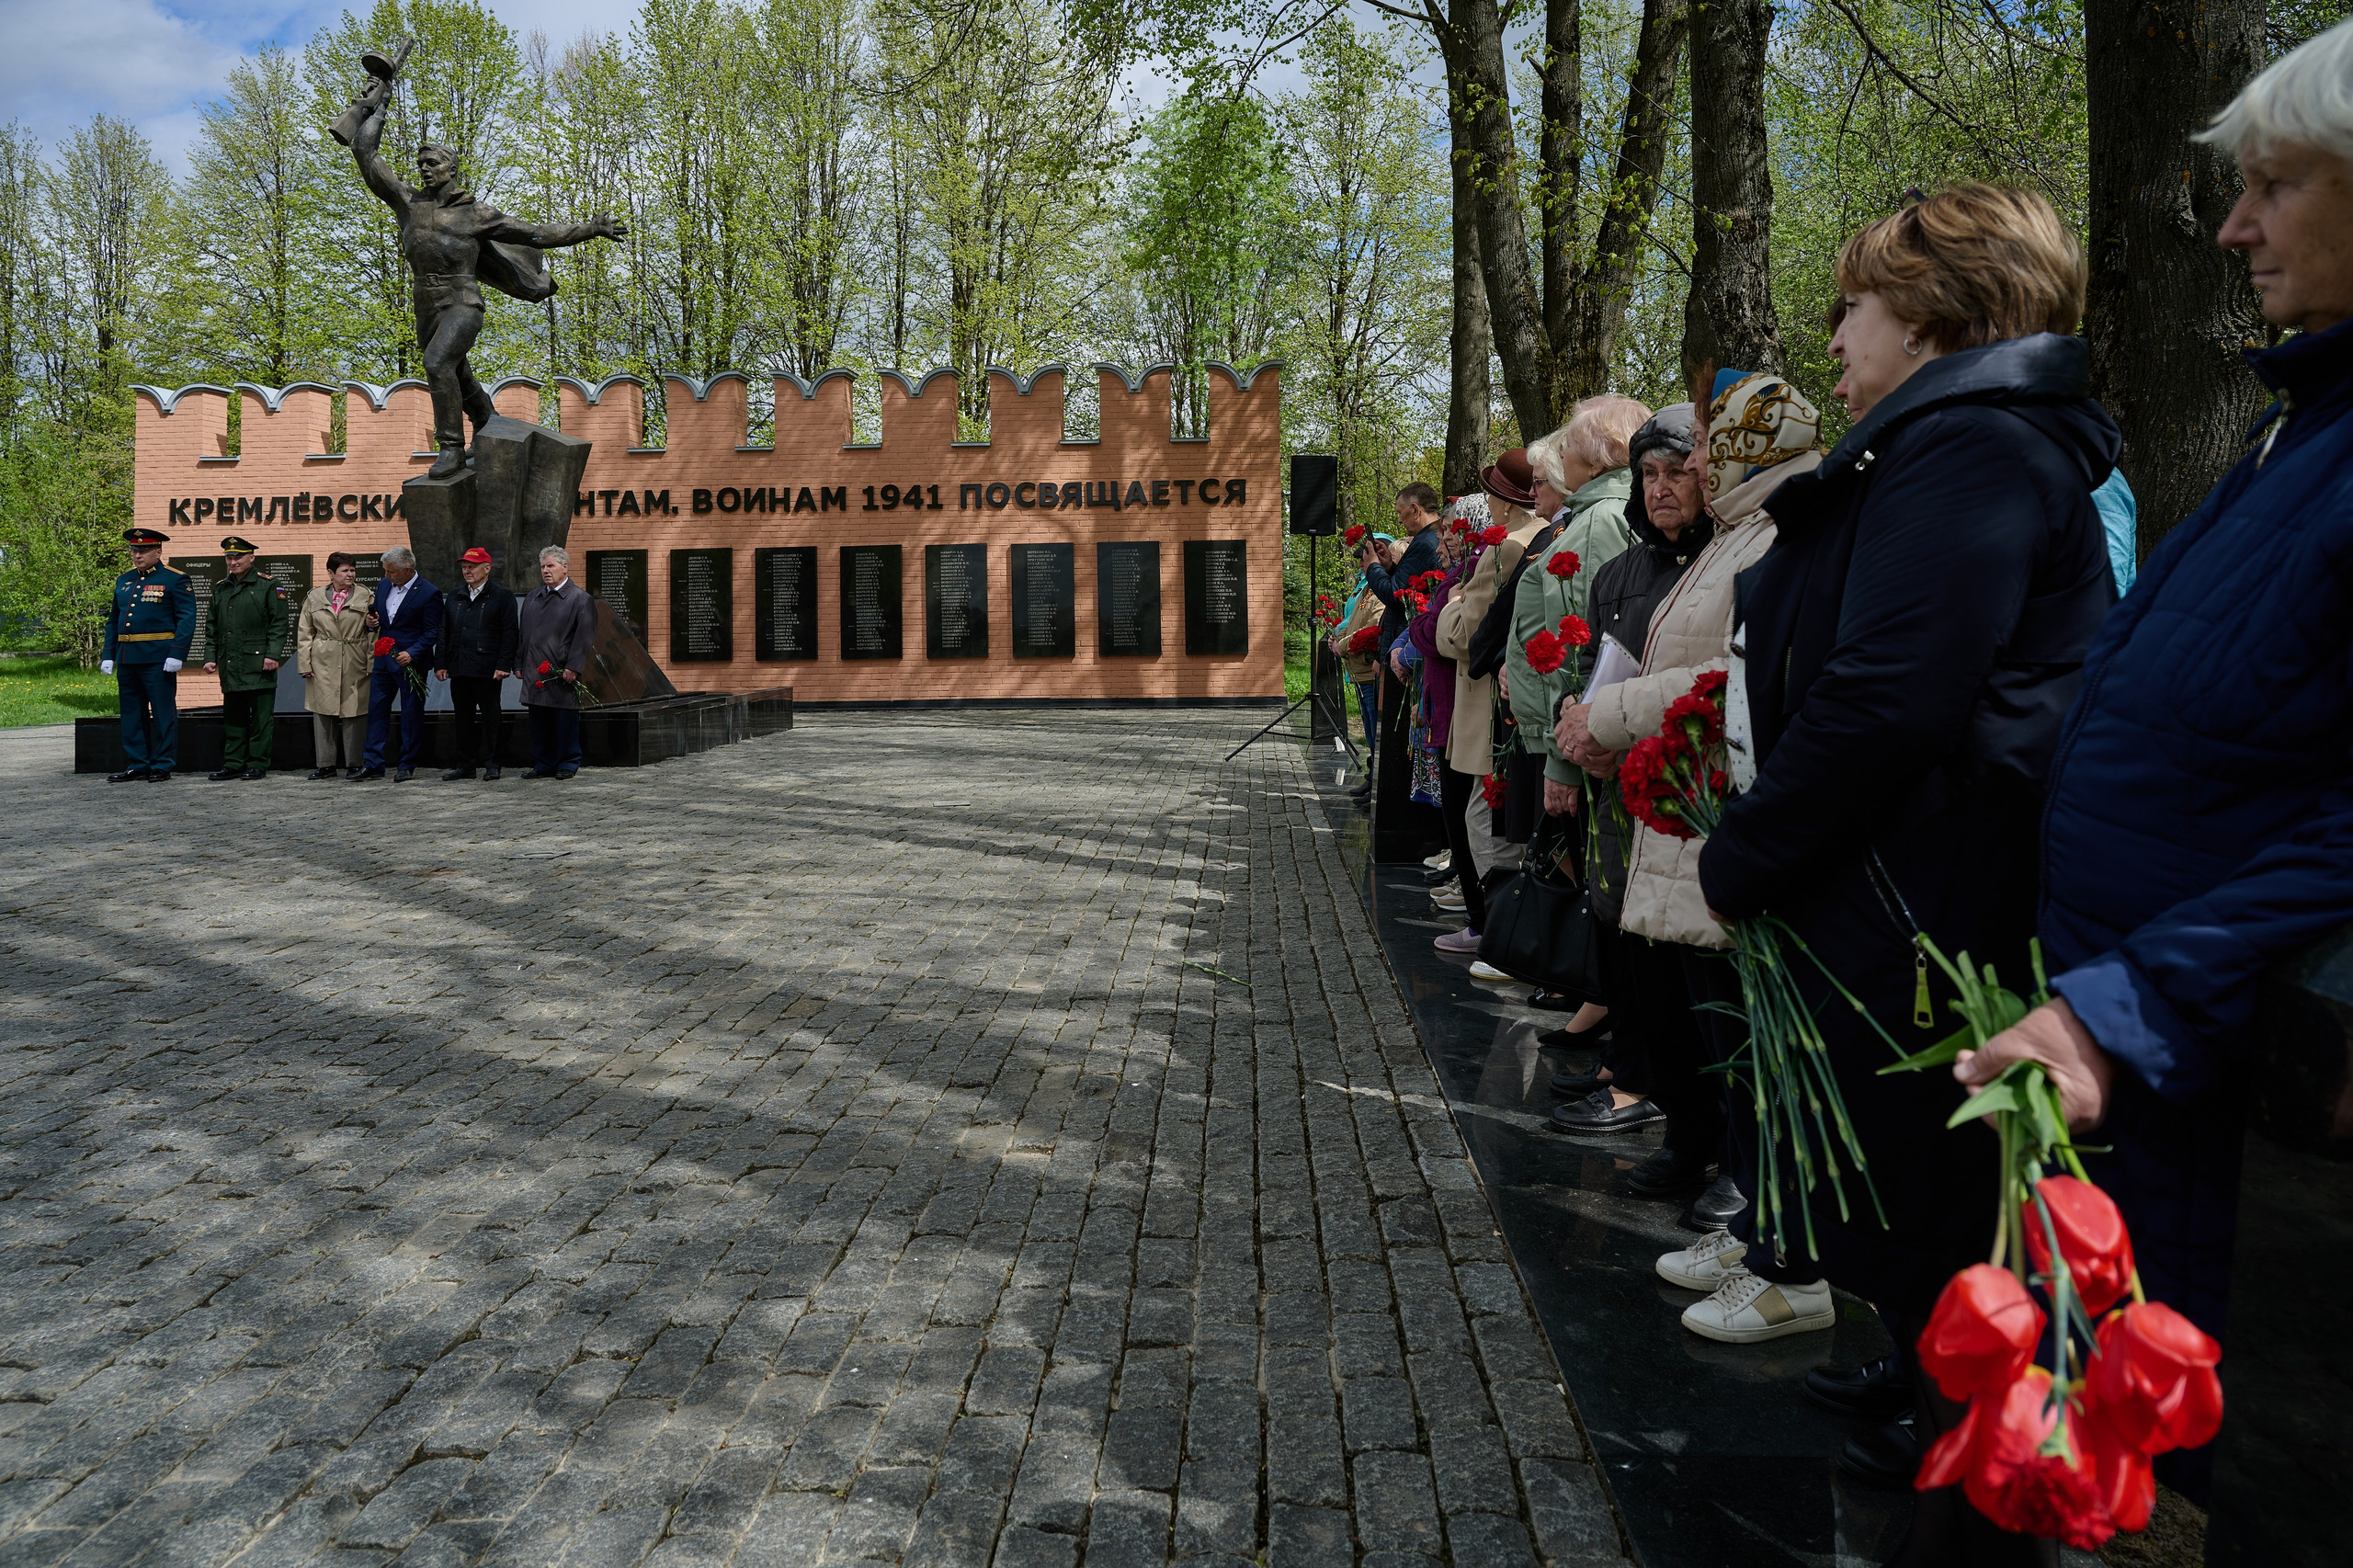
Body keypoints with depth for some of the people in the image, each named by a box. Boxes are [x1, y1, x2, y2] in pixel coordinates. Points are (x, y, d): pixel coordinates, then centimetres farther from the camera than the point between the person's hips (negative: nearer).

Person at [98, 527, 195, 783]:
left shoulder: (176, 580, -3)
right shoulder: (124, 581, 16)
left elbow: (186, 620, -9)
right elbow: (113, 621, 20)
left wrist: (176, 654, -17)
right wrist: (108, 655, 12)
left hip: (158, 658, -7)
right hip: (127, 658, 7)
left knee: (163, 713, -2)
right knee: (132, 714, 10)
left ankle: (162, 766, 4)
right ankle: (136, 766, 16)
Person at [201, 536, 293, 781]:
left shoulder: (268, 585, 0)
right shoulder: (220, 589, 16)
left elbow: (280, 623, -4)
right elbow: (212, 626, 19)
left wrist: (273, 655, -12)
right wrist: (211, 657, 10)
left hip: (259, 664, -5)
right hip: (230, 667, 5)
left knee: (261, 717, -2)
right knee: (233, 716, 8)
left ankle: (258, 765, 4)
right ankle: (233, 764, 14)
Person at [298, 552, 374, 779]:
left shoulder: (366, 597, 5)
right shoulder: (314, 598, 9)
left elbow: (374, 633, 3)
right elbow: (305, 633, 10)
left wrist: (372, 665, -5)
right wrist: (305, 664, 3)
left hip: (354, 666, -2)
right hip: (323, 665, 2)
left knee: (354, 713, -1)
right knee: (323, 712, 3)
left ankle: (354, 764, 8)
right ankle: (326, 764, 10)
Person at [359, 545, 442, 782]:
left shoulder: (429, 593, -11)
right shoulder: (384, 585, 8)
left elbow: (432, 633, -11)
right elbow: (376, 614, 22)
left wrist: (412, 654, -23)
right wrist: (371, 622, -2)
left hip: (410, 662, -6)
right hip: (383, 660, 6)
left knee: (411, 715, 1)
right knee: (376, 709, 6)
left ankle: (407, 766, 10)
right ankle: (372, 764, 11)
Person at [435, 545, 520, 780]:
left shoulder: (502, 596, 1)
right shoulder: (453, 598, 16)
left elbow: (510, 633, -5)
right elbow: (443, 633, 16)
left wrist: (504, 665, -13)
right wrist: (440, 663, 7)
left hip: (487, 670, -5)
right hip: (458, 669, 5)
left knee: (490, 717, 1)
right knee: (463, 718, 9)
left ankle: (491, 764, 8)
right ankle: (465, 765, 14)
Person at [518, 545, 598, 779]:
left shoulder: (581, 599, -3)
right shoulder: (533, 597, 17)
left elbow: (584, 637, -9)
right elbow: (523, 634, 19)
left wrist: (573, 668, -15)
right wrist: (519, 665, 12)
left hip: (562, 673, -6)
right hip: (535, 672, 6)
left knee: (566, 722, -1)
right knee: (538, 722, 9)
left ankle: (568, 764, 9)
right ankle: (543, 765, 16)